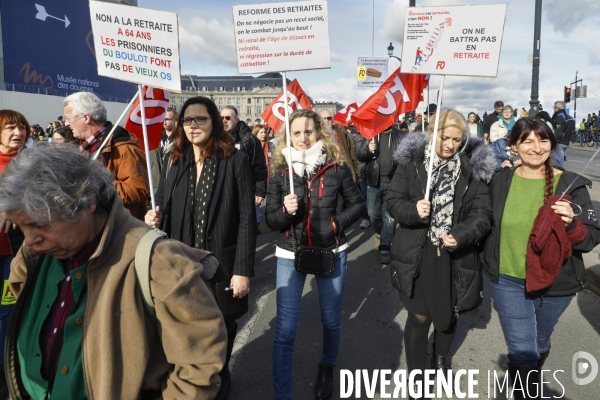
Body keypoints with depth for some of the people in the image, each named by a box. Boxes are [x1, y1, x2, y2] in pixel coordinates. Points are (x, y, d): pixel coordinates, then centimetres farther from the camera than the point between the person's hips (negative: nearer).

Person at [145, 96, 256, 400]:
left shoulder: (235, 160, -9)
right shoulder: (173, 160, 6)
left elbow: (246, 219, -12)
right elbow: (161, 206, 14)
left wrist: (242, 270, -15)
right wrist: (154, 219, -11)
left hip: (221, 264, -3)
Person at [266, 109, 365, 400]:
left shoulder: (336, 166, -6)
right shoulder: (280, 169, -4)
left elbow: (358, 204, 4)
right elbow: (271, 220, -1)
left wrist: (337, 224, -11)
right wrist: (285, 211, -22)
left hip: (331, 252, 1)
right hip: (290, 254, 0)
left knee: (331, 320, 17)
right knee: (285, 330, -2)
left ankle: (327, 368, 47)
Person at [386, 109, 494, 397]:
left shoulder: (473, 168, -3)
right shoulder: (410, 162, -5)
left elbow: (483, 214, -6)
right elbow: (393, 202, -4)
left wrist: (462, 235, -24)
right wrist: (413, 210, -25)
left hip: (455, 256, 2)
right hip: (417, 254, -1)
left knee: (448, 316, 19)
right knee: (419, 317, 6)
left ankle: (440, 359, 50)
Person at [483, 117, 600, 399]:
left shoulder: (571, 185, -10)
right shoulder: (500, 181, -5)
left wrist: (571, 223, -28)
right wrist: (489, 265, 7)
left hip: (555, 282, 1)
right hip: (508, 280, 0)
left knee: (540, 344, 23)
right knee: (521, 350, 0)